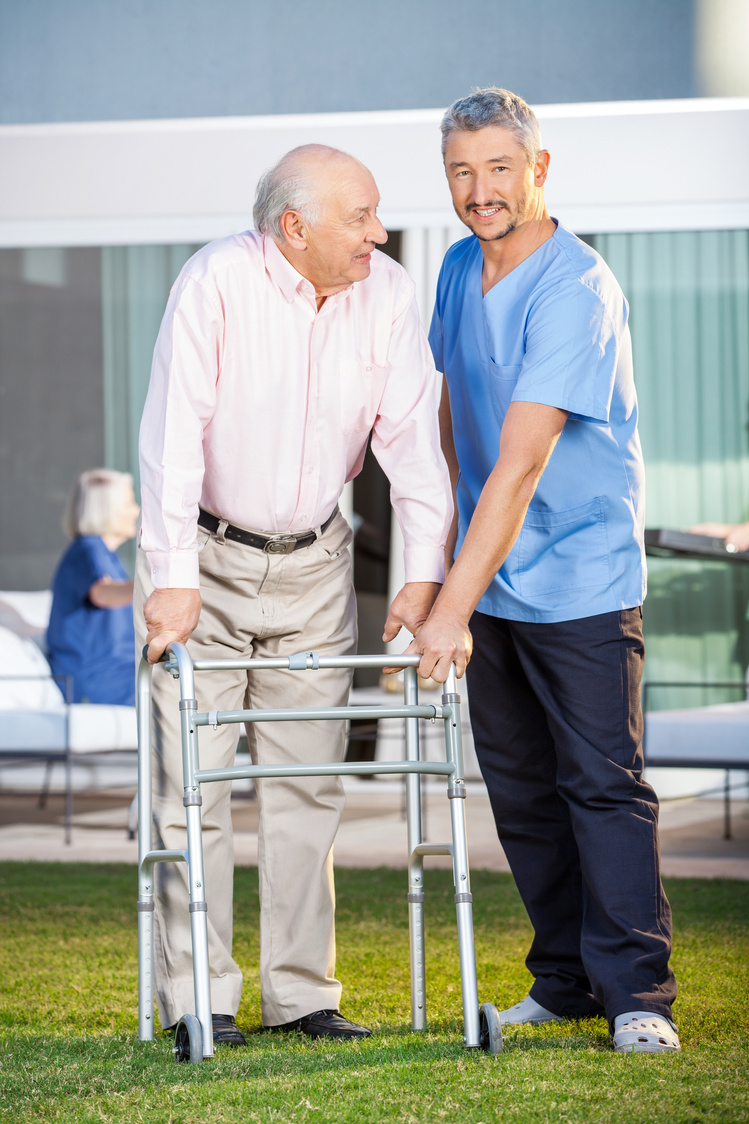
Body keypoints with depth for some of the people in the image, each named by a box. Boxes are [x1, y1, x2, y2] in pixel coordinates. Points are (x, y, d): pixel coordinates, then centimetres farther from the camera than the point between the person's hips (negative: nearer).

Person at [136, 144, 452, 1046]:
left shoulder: (385, 293, -8)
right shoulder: (217, 281, -20)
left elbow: (411, 433, -9)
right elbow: (174, 435, -23)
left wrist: (424, 571, -17)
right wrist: (173, 579, -27)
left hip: (313, 564, 4)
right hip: (206, 556, -4)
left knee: (309, 782, 6)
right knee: (194, 783, -3)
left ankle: (301, 992, 13)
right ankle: (198, 998, 4)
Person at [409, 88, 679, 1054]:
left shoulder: (576, 293, -22)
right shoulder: (459, 269, 5)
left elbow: (520, 465, -28)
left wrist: (451, 607, -31)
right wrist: (447, 547, 19)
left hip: (582, 580, -7)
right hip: (490, 579, 7)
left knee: (603, 783, -8)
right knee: (520, 791, 10)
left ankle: (637, 994, -3)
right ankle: (565, 979, 19)